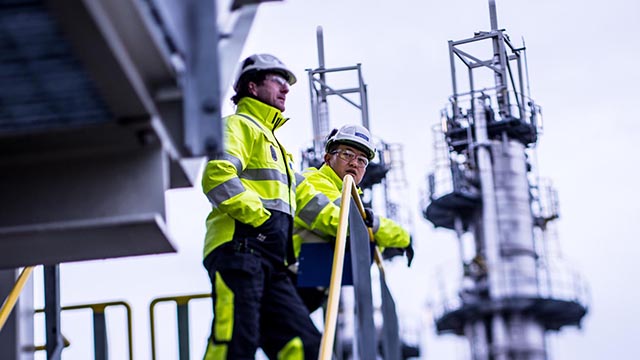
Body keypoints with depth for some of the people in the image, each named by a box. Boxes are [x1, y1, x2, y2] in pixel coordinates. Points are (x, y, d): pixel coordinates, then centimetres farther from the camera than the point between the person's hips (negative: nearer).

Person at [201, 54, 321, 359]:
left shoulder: (272, 140, 35)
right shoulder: (238, 125, 5)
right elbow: (217, 176, -14)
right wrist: (259, 216, -16)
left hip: (271, 264, 9)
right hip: (239, 248, -9)